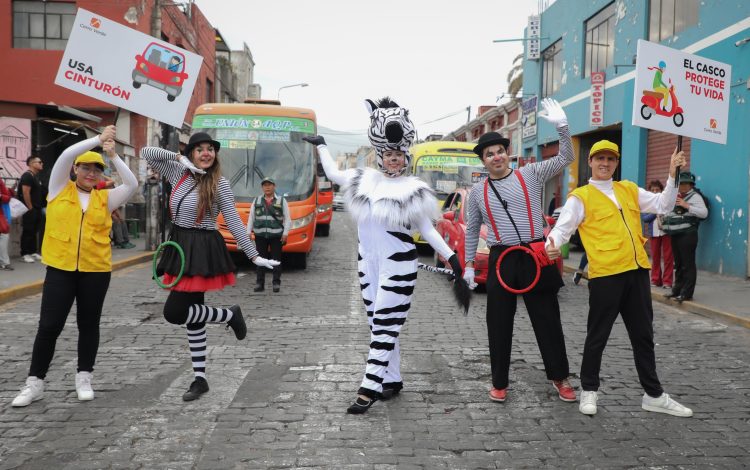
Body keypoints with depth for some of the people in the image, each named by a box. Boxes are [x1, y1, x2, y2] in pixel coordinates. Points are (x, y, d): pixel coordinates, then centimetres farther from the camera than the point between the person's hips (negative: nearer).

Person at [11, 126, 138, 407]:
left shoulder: (105, 198, 7)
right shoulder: (60, 189, 4)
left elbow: (132, 185, -5)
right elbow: (66, 156, -8)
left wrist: (113, 155, -9)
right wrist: (98, 139, -11)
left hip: (96, 270, 1)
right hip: (60, 268, -1)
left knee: (88, 324, 10)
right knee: (49, 326, 0)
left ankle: (84, 378, 23)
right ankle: (35, 383, 13)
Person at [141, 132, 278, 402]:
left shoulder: (220, 184, -7)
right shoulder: (178, 173, 6)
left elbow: (234, 223, -7)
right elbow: (146, 153, 8)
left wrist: (254, 256, -10)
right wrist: (179, 158, -5)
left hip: (202, 250, -6)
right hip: (181, 247, 6)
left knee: (174, 312, -11)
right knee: (193, 315, 10)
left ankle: (229, 315, 9)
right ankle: (200, 379, 19)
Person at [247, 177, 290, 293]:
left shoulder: (281, 200, 7)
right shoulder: (257, 201, 14)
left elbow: (287, 219, 3)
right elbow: (251, 218, 13)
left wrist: (285, 233, -7)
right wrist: (248, 232, 4)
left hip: (276, 235, -2)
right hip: (260, 235, 2)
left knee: (276, 259, 1)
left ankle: (276, 283, 8)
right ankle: (259, 283, 8)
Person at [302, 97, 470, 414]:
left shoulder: (413, 189, -4)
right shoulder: (364, 180, 6)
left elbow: (427, 230, 0)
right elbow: (332, 174, 23)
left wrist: (452, 257, -7)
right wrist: (321, 145, 29)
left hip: (398, 265, -5)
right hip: (368, 264, 5)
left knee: (384, 326, -7)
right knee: (381, 325, 11)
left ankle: (369, 390, -8)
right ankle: (393, 381, 23)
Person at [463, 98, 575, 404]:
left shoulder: (531, 175, 3)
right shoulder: (478, 192, 7)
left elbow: (566, 159, -6)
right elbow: (472, 229, 15)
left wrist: (562, 127, -22)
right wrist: (469, 264, 13)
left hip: (536, 256, -1)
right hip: (501, 260, 1)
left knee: (547, 320, 7)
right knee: (499, 325, 6)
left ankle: (559, 378, 23)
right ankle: (499, 383, 20)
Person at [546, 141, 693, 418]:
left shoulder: (629, 190, 17)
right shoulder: (580, 197, -1)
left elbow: (662, 205, 18)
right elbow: (563, 228, -9)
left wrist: (672, 175, 6)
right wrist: (552, 245, -30)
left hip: (637, 271, 6)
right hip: (605, 275, -5)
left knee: (643, 335, 14)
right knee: (598, 336, 5)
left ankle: (653, 395, 26)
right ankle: (589, 390, 22)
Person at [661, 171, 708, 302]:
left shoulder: (695, 196, -5)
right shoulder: (676, 197, 18)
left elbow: (704, 213, -15)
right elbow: (670, 211, 30)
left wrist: (686, 205, -19)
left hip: (687, 235, -8)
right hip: (675, 235, 8)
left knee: (688, 264, -6)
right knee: (678, 264, 14)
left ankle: (686, 293, -3)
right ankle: (677, 290, 22)